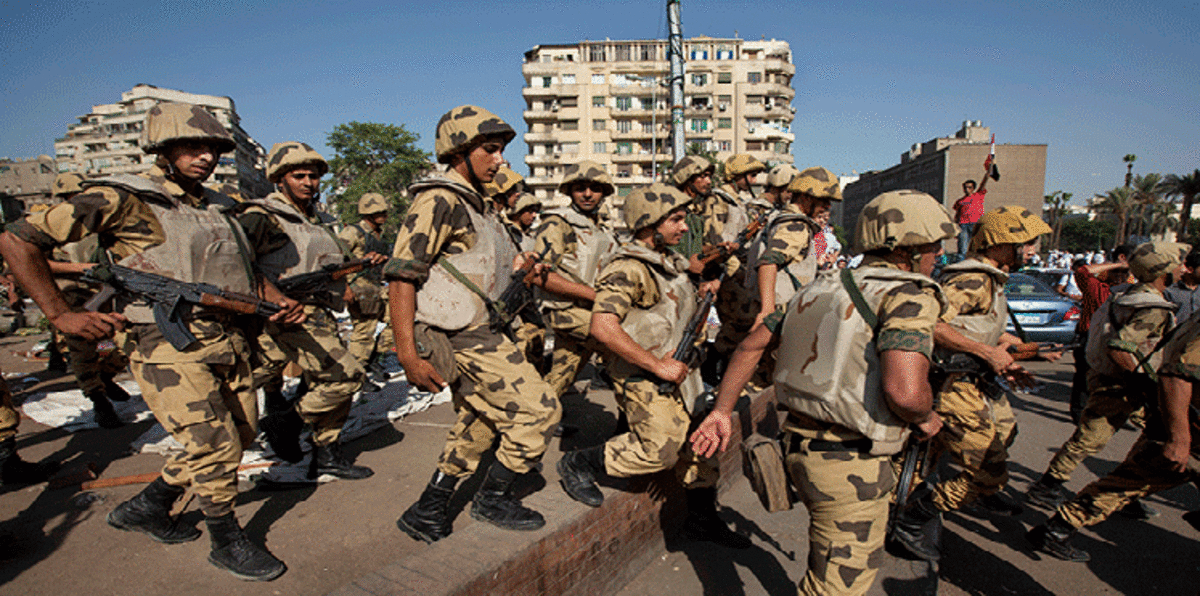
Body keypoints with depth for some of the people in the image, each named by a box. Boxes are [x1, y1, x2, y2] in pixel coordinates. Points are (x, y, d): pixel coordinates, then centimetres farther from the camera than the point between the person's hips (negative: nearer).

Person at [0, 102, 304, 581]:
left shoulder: (219, 207, 14)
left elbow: (245, 268, 27)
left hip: (229, 339, 8)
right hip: (168, 346, -8)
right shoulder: (123, 198, -7)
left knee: (241, 435, 15)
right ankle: (228, 544, 14)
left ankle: (146, 508, 35)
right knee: (215, 445, -9)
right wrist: (61, 315, -11)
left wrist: (277, 301, 8)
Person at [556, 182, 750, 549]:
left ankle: (702, 519, 29)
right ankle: (578, 466, 9)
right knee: (661, 447, -10)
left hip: (676, 368, 9)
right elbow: (602, 327, -32)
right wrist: (658, 365, -27)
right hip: (643, 376, -9)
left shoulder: (670, 261, 11)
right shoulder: (628, 269, -21)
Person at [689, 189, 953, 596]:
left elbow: (751, 346, 9)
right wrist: (926, 418, -6)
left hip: (800, 441, 8)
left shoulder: (824, 289, 9)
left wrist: (722, 411, 13)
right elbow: (904, 392, -30)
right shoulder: (909, 297, -15)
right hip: (849, 464, -8)